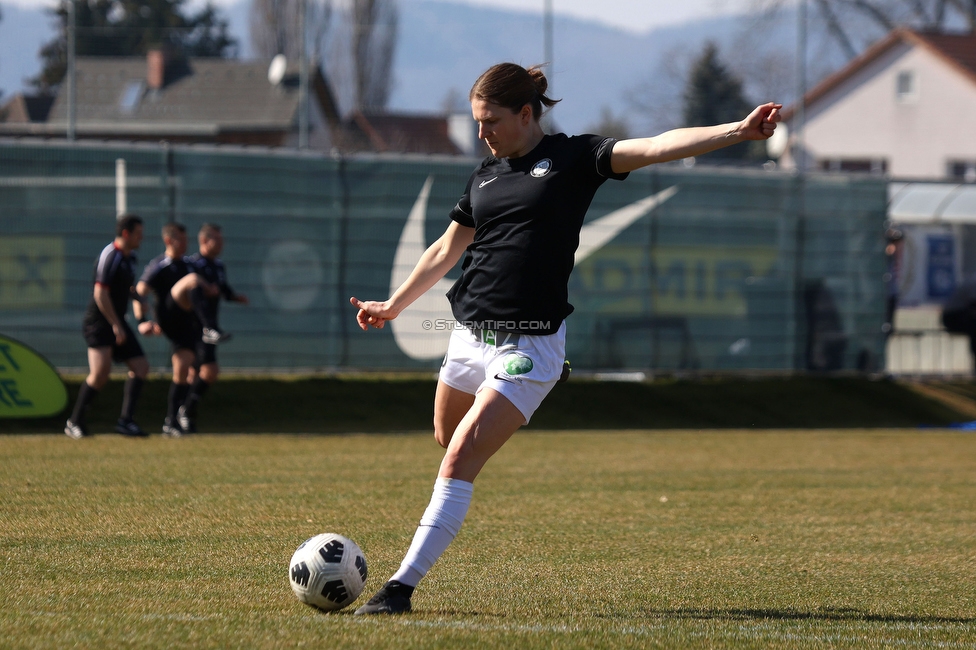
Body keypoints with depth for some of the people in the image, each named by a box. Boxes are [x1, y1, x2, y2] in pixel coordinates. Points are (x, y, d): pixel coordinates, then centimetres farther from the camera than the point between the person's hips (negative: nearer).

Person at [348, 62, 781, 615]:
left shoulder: (573, 159, -2)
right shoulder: (485, 175, 14)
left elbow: (657, 148, -13)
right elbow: (447, 250, 26)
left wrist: (737, 132, -25)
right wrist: (393, 306, 31)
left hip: (530, 347, -6)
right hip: (470, 336, 6)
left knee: (461, 459, -15)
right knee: (448, 441, 17)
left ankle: (403, 586, -14)